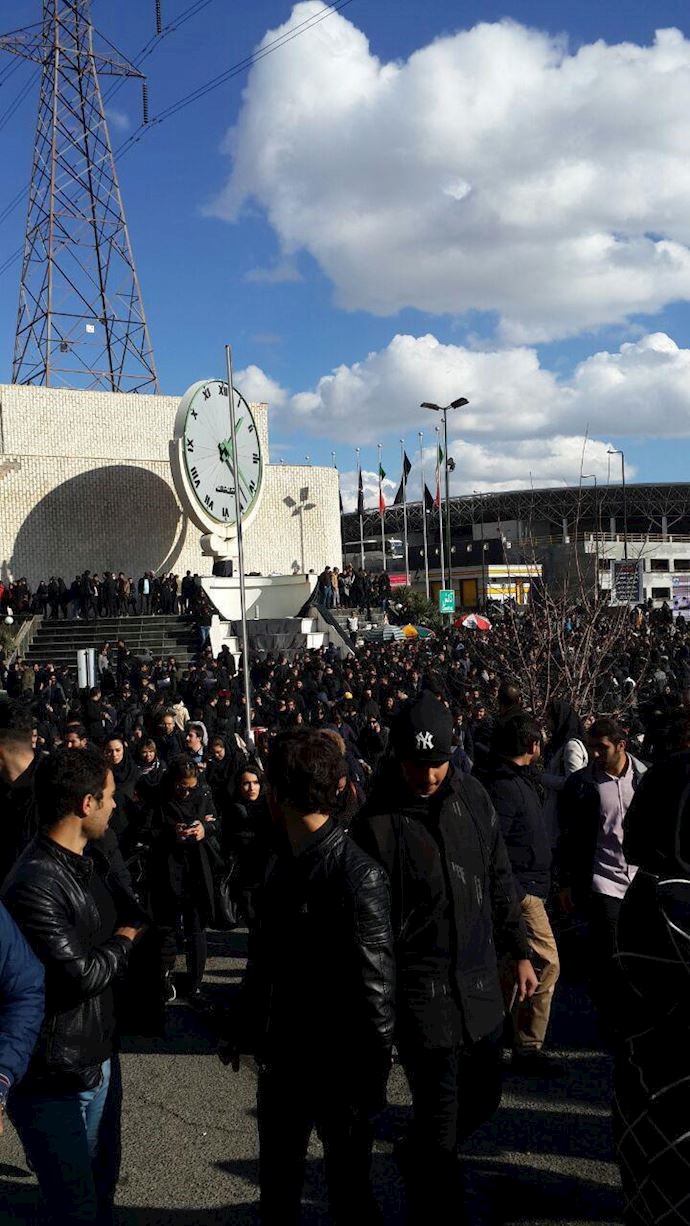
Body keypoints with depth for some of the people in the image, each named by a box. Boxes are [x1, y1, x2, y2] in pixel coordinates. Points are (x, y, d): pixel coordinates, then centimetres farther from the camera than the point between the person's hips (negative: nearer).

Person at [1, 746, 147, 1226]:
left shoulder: (91, 861, 5)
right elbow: (81, 974, -26)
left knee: (103, 1184, 24)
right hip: (57, 1078, -9)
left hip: (100, 1055, 9)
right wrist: (124, 940, -9)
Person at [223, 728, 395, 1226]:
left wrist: (372, 1078, -16)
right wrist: (246, 1033, 18)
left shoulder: (358, 876, -23)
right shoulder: (284, 861, 2)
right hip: (283, 1056, 7)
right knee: (277, 1185, 22)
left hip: (340, 1067, -7)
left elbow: (376, 988, -20)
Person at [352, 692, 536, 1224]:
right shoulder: (378, 822, -16)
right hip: (423, 995, -6)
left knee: (483, 1096, 21)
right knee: (440, 1120, 1)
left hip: (482, 985, 6)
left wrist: (520, 953, 14)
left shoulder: (471, 796, 0)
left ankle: (419, 1156, 46)